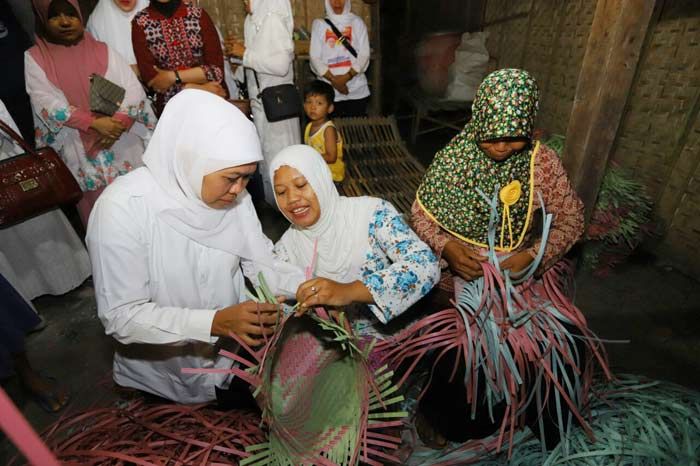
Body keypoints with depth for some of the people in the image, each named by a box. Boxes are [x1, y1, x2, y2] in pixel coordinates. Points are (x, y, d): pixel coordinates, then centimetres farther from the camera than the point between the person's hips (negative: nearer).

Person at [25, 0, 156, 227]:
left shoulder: (102, 50, 9)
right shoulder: (35, 58, 5)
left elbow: (133, 89, -1)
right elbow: (45, 102, -7)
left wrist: (118, 123, -17)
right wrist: (94, 123, -20)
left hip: (124, 145, 1)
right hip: (79, 153, 0)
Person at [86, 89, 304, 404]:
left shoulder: (233, 196, -13)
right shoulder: (124, 208, -27)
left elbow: (261, 264, -10)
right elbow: (121, 317, -26)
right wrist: (216, 322, -39)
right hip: (164, 372, -3)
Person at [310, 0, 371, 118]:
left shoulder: (357, 22, 12)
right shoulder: (319, 24, 10)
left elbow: (364, 55, 3)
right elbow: (315, 58, 3)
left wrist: (346, 77, -11)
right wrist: (333, 79, -11)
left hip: (357, 90, 1)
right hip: (329, 91, 0)